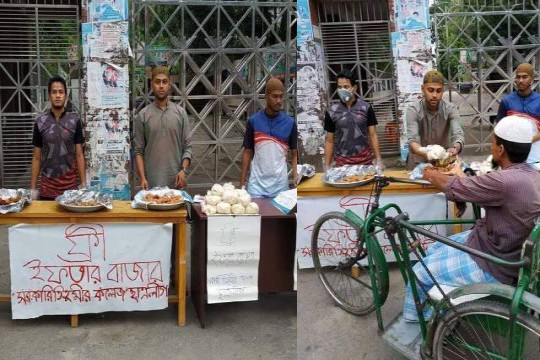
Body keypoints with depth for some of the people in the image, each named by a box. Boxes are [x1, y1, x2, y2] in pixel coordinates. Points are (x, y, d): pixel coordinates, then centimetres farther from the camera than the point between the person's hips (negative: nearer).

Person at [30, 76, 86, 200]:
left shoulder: (74, 121, 0)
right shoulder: (40, 122, 1)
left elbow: (79, 155, 2)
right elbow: (36, 157, 5)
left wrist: (84, 184, -4)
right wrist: (33, 188, 1)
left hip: (70, 186, 0)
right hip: (47, 187, 1)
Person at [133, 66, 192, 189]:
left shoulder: (180, 112, 5)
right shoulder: (143, 115, 2)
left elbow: (187, 147, 4)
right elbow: (139, 150, 1)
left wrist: (183, 170, -11)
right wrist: (142, 178, -9)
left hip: (175, 181, 1)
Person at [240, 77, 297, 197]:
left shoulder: (290, 122, 1)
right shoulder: (253, 121, 0)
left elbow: (294, 154, 5)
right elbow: (247, 152, 5)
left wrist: (295, 176, -12)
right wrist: (242, 182, 0)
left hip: (280, 184, 1)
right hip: (257, 183, 0)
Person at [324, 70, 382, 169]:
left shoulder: (366, 108, 0)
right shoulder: (331, 112, 0)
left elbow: (373, 135, 2)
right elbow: (329, 140, 4)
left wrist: (378, 159, -4)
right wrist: (327, 166, 1)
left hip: (365, 161, 0)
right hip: (342, 163, 0)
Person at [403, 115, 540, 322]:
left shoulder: (506, 181, -32)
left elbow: (454, 188, -20)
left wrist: (431, 175, 0)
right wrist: (460, 176, 24)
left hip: (492, 266, -9)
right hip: (499, 247, 9)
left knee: (420, 274, 2)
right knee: (435, 250, 21)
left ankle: (411, 324, 26)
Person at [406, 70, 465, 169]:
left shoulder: (450, 109, -9)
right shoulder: (413, 110, -13)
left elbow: (458, 135, -21)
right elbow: (412, 140, -24)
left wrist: (455, 148, -45)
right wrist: (425, 153, -46)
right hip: (419, 161, -1)